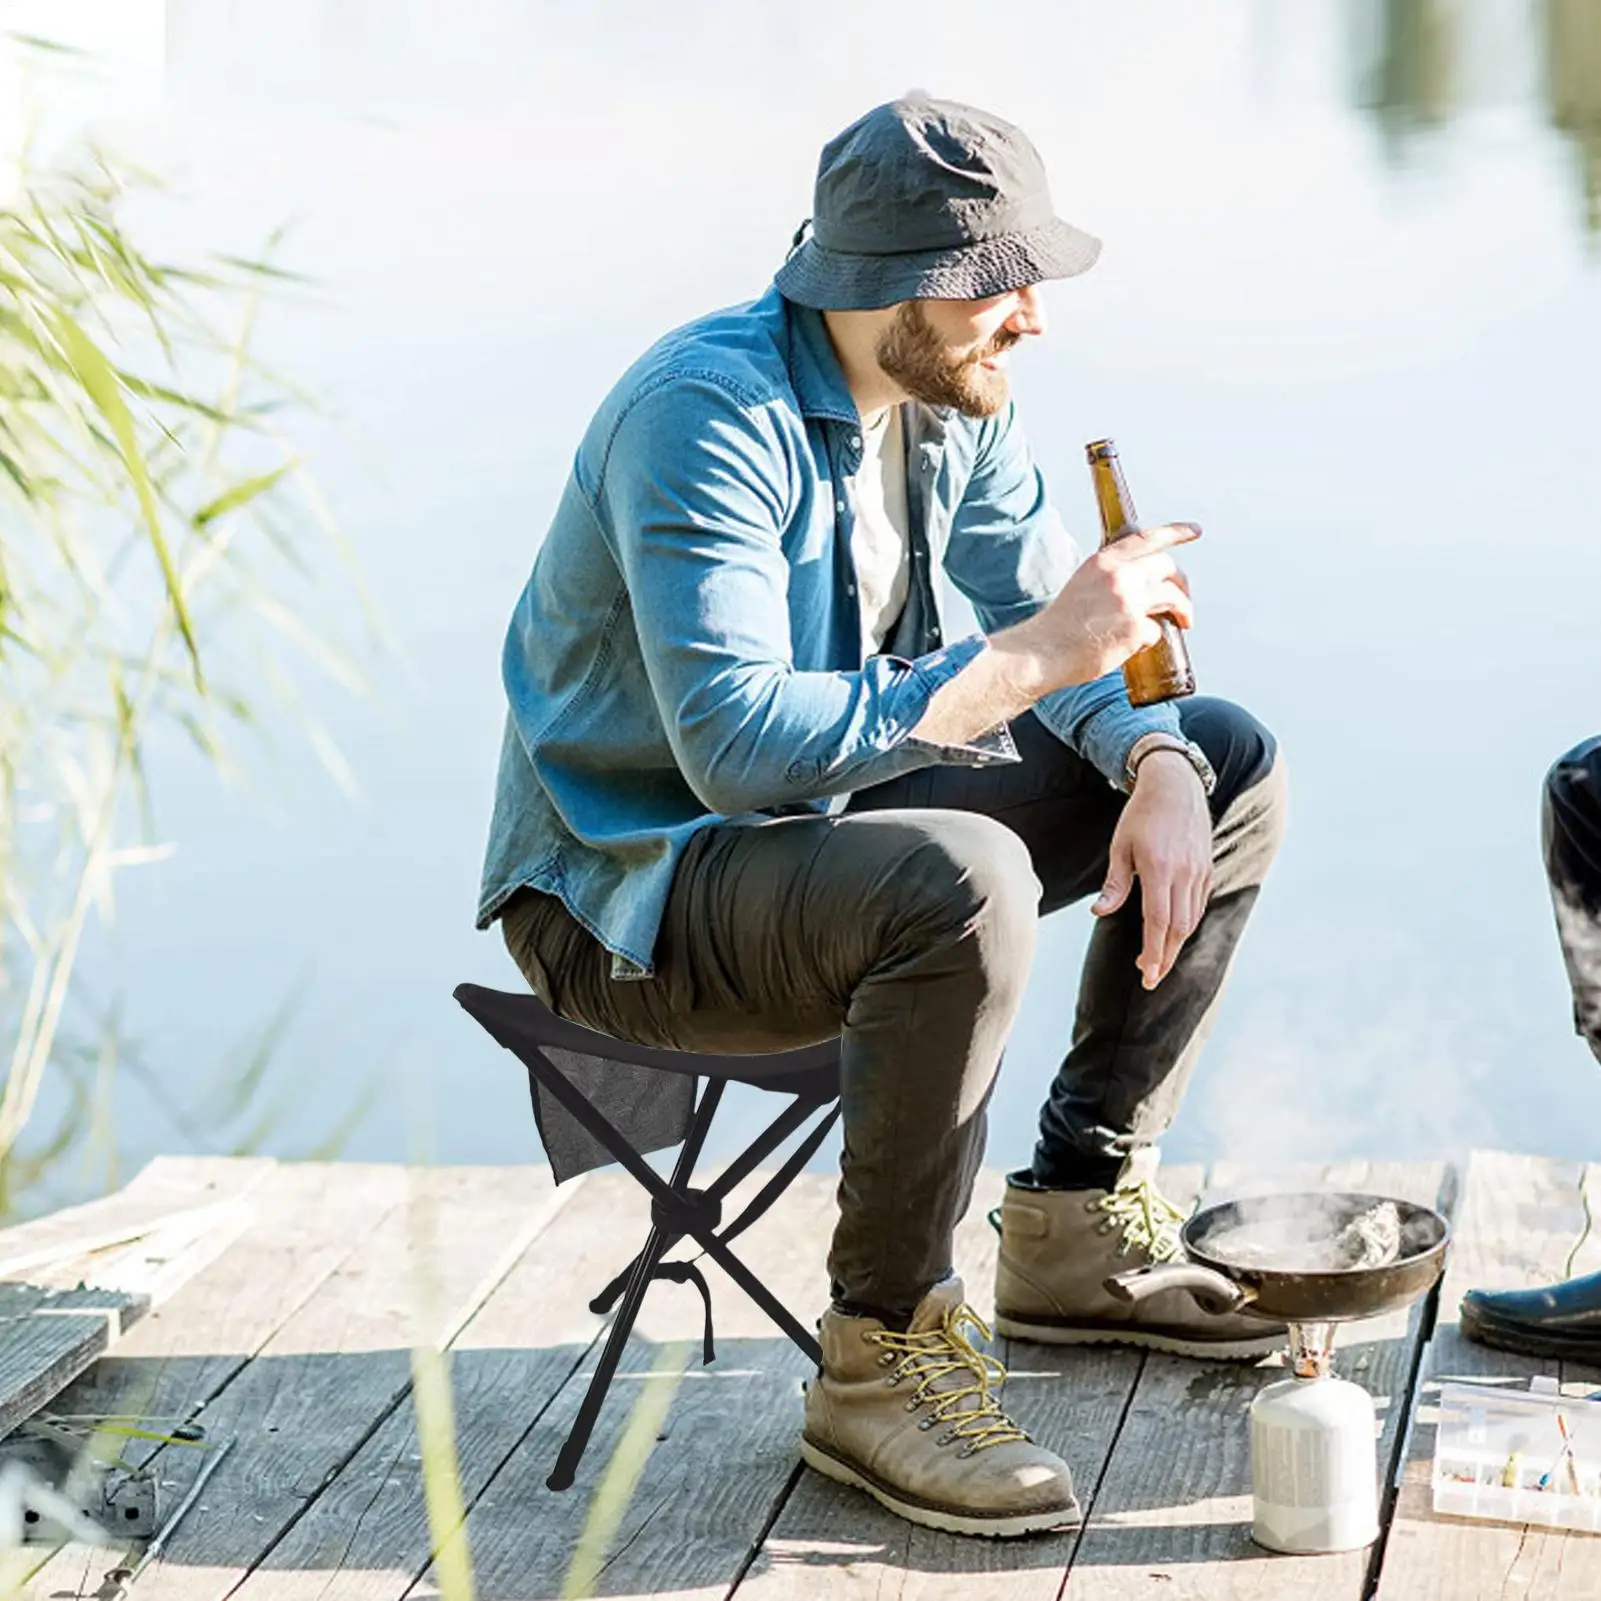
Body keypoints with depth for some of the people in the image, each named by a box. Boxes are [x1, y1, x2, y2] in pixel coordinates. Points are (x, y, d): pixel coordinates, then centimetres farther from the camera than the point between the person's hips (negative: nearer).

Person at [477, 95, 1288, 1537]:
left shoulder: (951, 400, 2)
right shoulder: (709, 415, -26)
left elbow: (1062, 629, 8)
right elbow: (735, 742, -35)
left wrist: (1157, 767, -14)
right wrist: (1026, 658, -36)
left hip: (829, 822, 9)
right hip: (626, 888, -9)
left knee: (1233, 765, 6)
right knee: (963, 879, -39)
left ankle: (1078, 1217, 12)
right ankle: (882, 1358, -20)